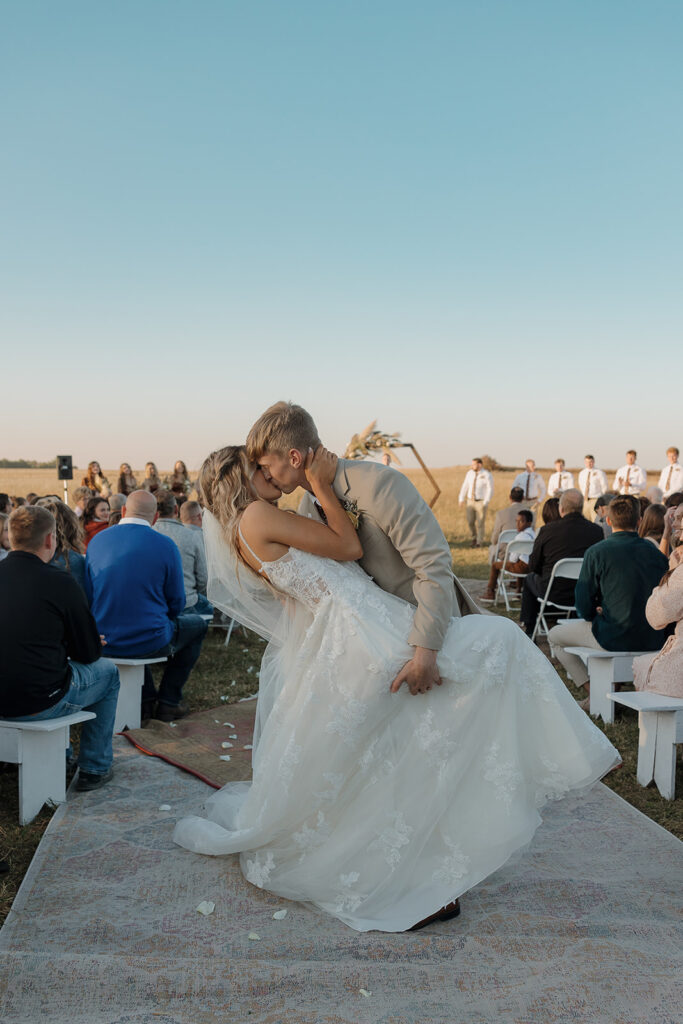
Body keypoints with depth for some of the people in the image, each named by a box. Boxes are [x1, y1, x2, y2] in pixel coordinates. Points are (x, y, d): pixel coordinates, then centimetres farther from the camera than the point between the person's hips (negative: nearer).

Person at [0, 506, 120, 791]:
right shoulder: (61, 583, -16)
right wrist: (94, 643, 17)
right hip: (38, 702, -6)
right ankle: (94, 769, 25)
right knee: (108, 672, 21)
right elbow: (89, 653, -6)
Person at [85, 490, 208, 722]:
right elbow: (176, 603, -3)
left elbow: (89, 596, 9)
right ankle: (168, 702, 22)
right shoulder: (165, 545, -12)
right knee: (197, 625, 24)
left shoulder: (96, 541, 0)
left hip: (104, 643, 5)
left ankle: (147, 700, 35)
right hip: (150, 643, -5)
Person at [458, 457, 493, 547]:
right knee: (470, 522, 3)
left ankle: (479, 542, 10)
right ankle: (474, 538, 27)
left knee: (480, 523, -2)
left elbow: (490, 490, -10)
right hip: (470, 501, 4)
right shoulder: (470, 473, 6)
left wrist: (485, 502, -18)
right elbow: (465, 486, 11)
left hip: (481, 502, -4)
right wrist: (461, 498, 4)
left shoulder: (486, 475, -9)